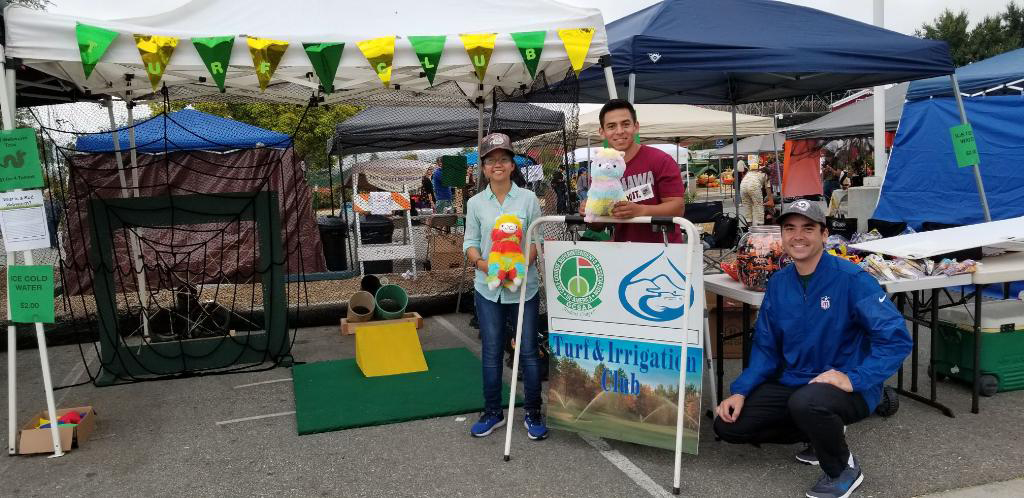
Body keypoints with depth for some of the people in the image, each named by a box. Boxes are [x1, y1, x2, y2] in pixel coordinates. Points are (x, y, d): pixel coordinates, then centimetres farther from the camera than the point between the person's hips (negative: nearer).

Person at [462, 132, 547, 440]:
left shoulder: (528, 199, 0)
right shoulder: (476, 203, 5)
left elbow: (538, 239, 0)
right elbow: (470, 242, 6)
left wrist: (521, 263, -17)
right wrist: (481, 263, -14)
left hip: (523, 286, -1)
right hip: (488, 288, 2)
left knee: (528, 351, 3)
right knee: (491, 352, 9)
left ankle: (533, 414, 17)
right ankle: (492, 412, 23)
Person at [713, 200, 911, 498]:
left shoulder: (851, 279, -16)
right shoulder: (778, 284, 3)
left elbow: (896, 338, -19)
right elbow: (765, 348, 8)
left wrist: (854, 379, -27)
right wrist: (740, 392, -4)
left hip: (849, 390, -6)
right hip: (791, 384, 7)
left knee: (806, 402, -39)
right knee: (728, 423, -3)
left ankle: (844, 469, -5)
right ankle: (823, 433, 17)